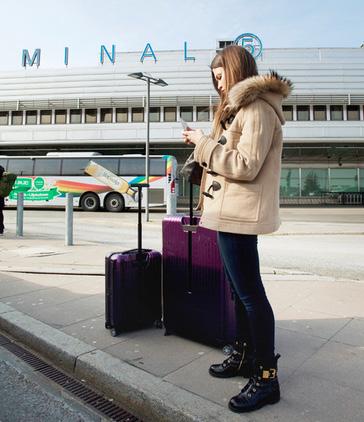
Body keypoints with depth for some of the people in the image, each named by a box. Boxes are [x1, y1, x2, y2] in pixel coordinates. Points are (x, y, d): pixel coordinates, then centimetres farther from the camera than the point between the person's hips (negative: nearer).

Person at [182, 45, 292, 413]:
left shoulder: (256, 108, -10)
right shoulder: (241, 107, 22)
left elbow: (246, 165, -20)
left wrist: (204, 145, -12)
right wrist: (204, 145, 9)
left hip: (240, 213, -11)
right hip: (232, 211, 11)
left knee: (250, 292, -5)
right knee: (241, 288, 16)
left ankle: (266, 376, 9)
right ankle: (244, 355, 30)